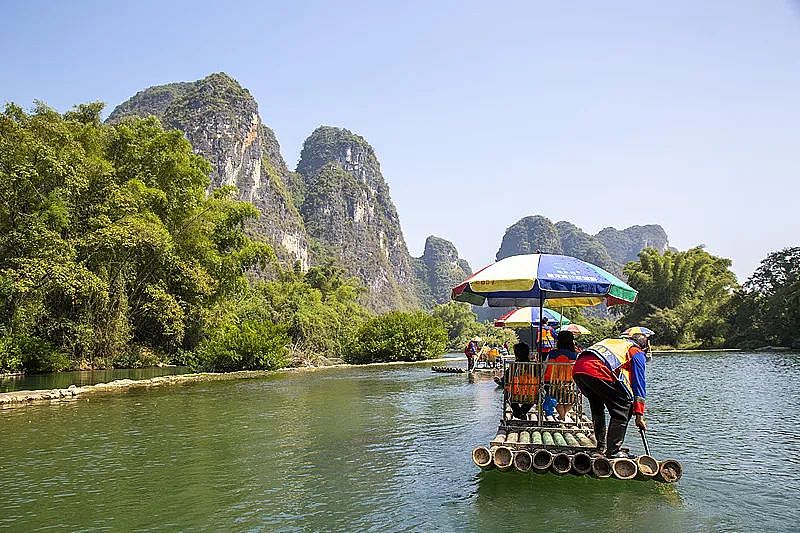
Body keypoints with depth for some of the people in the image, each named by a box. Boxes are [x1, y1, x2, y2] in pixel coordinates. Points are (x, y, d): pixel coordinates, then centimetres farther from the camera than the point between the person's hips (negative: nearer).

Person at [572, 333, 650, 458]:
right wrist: (639, 415, 14)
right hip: (597, 371, -8)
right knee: (624, 404, 7)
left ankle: (601, 447, 33)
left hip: (576, 369, 8)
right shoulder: (638, 353, 19)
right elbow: (639, 385, 13)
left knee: (597, 407, 28)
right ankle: (613, 451, 6)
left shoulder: (617, 343, 39)